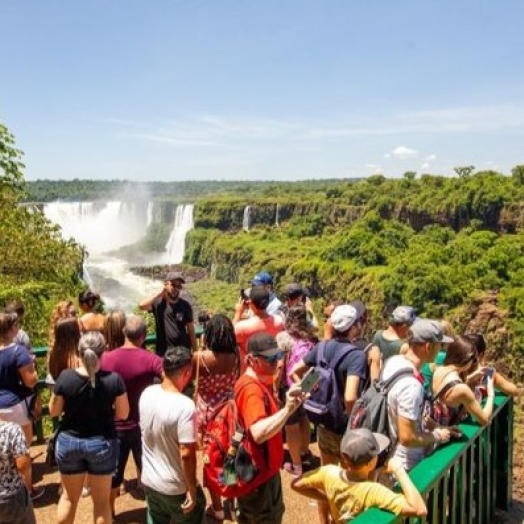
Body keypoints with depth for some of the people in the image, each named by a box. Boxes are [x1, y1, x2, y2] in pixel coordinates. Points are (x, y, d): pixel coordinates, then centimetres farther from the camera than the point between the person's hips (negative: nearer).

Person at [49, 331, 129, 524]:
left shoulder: (65, 377, -16)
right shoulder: (113, 380, -18)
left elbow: (53, 411, -3)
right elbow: (123, 414, -7)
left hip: (69, 441, 1)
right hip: (102, 442, -1)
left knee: (69, 497, 22)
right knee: (101, 500, 15)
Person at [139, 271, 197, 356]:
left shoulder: (185, 306, -1)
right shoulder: (158, 302, -5)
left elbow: (191, 330, 2)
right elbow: (142, 305, -26)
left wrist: (195, 352, 1)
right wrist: (159, 293, -15)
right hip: (163, 352, -1)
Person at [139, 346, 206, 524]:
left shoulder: (147, 394, -7)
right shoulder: (185, 406, -28)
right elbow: (186, 454, -26)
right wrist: (192, 489, -15)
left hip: (149, 481, 6)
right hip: (176, 488, -6)